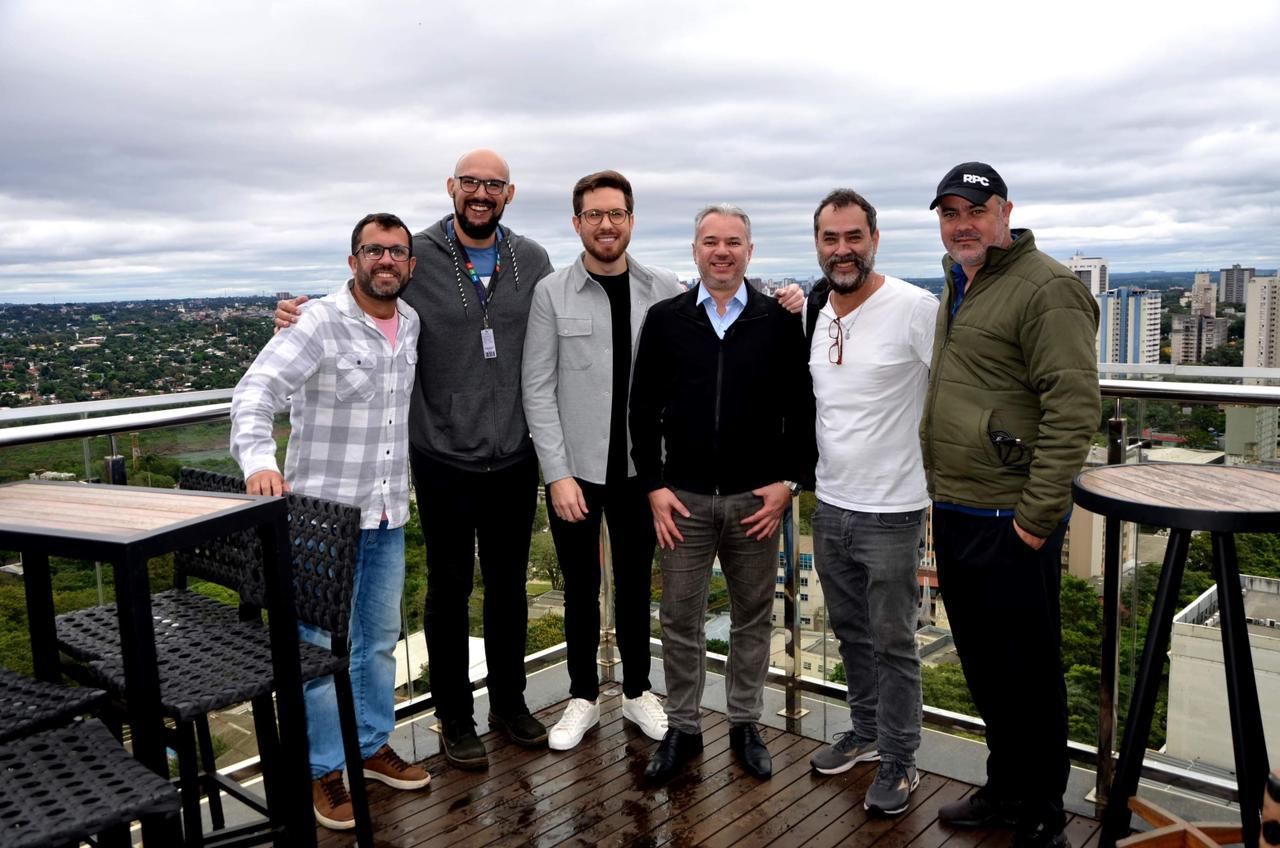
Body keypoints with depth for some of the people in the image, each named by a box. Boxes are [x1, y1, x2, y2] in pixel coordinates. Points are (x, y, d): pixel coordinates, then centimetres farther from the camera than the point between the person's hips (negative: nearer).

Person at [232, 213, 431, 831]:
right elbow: (256, 390, -25)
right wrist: (259, 460, -42)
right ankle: (322, 770, 20)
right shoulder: (320, 323, -14)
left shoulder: (411, 324, 6)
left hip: (388, 514, 7)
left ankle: (373, 745, 35)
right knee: (322, 647, 4)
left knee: (380, 639, 18)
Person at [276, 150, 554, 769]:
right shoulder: (417, 258, -7)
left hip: (516, 458, 3)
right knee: (450, 589, 11)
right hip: (445, 460, -3)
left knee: (509, 585, 16)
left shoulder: (533, 261, 2)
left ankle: (509, 701, 36)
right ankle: (454, 718, 29)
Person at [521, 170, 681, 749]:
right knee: (581, 588, 12)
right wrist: (558, 473, -10)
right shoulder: (552, 293, -4)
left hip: (640, 466, 1)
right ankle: (583, 698, 29)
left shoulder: (665, 292, -2)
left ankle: (637, 692, 32)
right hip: (574, 468, -1)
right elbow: (538, 390, -6)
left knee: (635, 584, 14)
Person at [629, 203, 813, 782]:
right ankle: (681, 728, 23)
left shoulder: (779, 321, 1)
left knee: (752, 617, 11)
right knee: (679, 619, 7)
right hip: (682, 498, 0)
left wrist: (787, 481, -4)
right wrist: (653, 485, -3)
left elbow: (800, 409, 3)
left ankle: (745, 725, 28)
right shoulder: (665, 319, 2)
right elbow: (643, 409, 3)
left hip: (757, 498, 0)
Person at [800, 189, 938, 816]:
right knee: (850, 633, 20)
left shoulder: (914, 308, -16)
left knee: (892, 642, 7)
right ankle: (865, 731, 39)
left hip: (891, 512, -6)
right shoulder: (812, 311, 5)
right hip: (829, 505, 6)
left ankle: (899, 762, 24)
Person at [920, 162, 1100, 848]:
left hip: (1010, 523, -9)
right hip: (954, 514, 9)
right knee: (983, 665, 20)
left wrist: (1037, 516, -21)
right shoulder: (958, 288, 15)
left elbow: (1074, 408, -20)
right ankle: (1004, 788, 38)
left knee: (1029, 674, 5)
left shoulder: (1045, 289, -13)